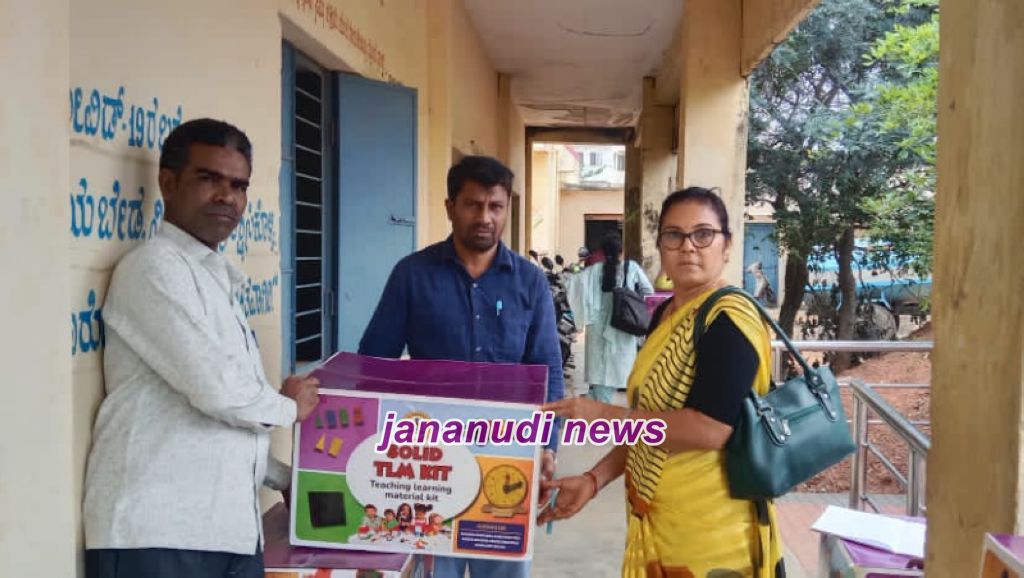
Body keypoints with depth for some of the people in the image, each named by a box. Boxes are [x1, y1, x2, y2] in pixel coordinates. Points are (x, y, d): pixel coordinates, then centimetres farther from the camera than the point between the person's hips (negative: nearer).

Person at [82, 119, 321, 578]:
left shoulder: (216, 280, 18)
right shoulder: (155, 267, -9)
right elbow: (217, 389, -17)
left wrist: (285, 478, 17)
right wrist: (289, 407, 0)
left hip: (230, 527, 8)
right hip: (157, 532, -8)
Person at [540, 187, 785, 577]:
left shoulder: (729, 318, -17)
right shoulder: (666, 313, 9)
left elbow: (709, 429, -27)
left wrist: (604, 415, -19)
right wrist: (594, 479, 5)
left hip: (712, 534, -8)